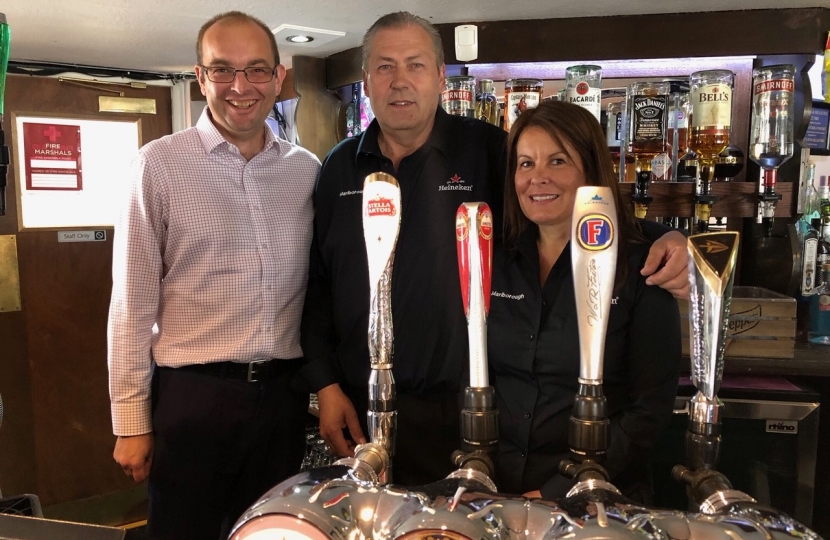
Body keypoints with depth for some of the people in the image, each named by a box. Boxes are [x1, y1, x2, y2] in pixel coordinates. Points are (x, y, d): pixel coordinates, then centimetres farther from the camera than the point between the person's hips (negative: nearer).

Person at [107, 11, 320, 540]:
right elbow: (134, 302, -5)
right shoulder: (160, 164, -7)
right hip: (192, 395, -3)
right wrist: (132, 418, -4)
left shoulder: (308, 170, 3)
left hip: (283, 392, 4)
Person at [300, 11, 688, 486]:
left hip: (462, 410, -2)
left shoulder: (488, 152, -5)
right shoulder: (340, 167, 5)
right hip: (359, 409, 3)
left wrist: (662, 241, -22)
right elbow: (316, 284, 7)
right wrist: (326, 384, 3)